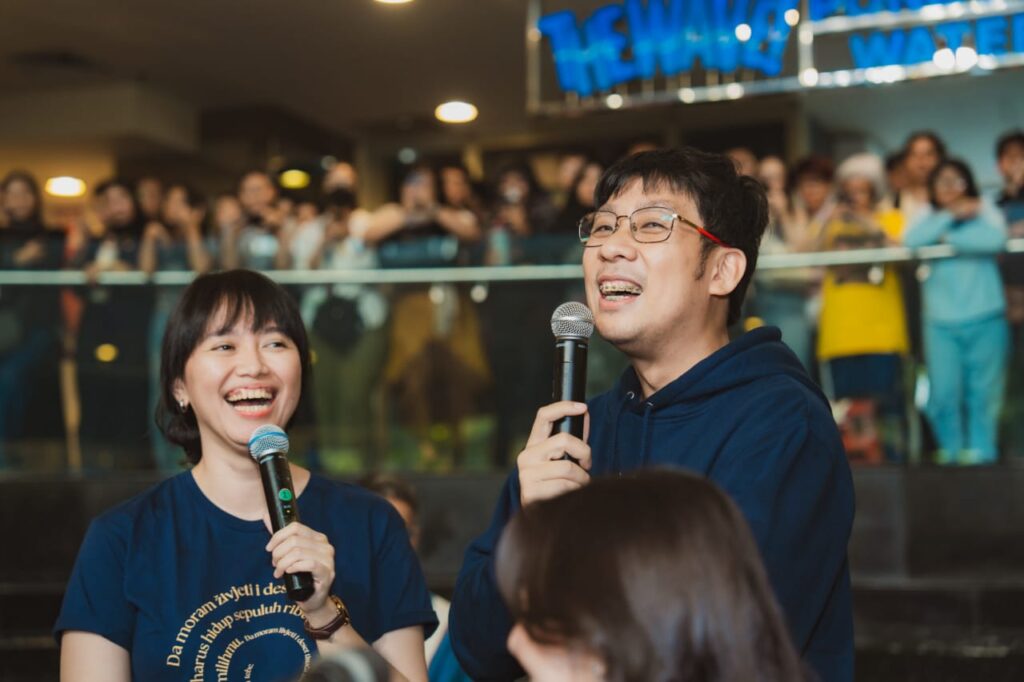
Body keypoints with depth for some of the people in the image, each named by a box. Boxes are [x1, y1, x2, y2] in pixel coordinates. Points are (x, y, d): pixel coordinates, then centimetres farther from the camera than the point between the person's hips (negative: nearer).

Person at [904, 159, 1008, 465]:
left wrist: (949, 239, -8)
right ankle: (951, 450, 10)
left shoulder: (985, 213, 8)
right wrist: (952, 215, -8)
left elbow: (996, 239, -15)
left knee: (984, 391, -2)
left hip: (985, 319, -1)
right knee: (943, 394, -6)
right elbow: (912, 241, -9)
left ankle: (980, 451, 7)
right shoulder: (929, 220, 13)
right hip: (941, 323, 1)